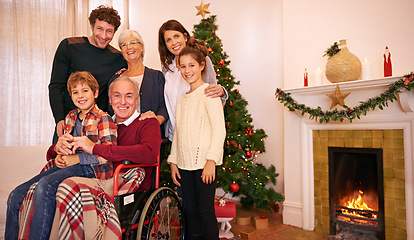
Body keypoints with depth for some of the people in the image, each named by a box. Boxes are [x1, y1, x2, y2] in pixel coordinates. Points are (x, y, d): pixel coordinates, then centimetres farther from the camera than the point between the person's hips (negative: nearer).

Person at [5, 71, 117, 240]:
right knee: (16, 195, -4)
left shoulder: (103, 118, -4)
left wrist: (75, 159, -12)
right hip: (67, 166, 8)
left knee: (45, 185, -32)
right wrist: (59, 153, 3)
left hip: (90, 168, -7)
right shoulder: (70, 117, 18)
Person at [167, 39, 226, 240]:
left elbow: (219, 129, -11)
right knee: (190, 211, 12)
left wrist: (211, 160, -18)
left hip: (204, 162, -6)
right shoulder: (182, 98, 16)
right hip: (185, 163, 6)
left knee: (205, 211, 0)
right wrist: (173, 161, 13)